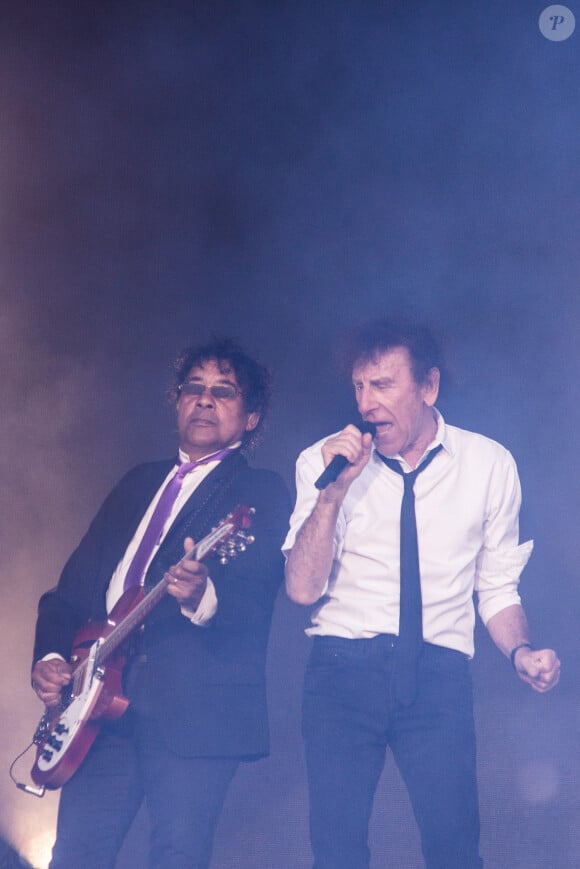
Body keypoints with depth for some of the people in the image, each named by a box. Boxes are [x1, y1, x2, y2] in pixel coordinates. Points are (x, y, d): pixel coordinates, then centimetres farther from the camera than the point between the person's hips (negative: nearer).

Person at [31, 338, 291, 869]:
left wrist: (205, 598, -33)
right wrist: (50, 655, 4)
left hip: (196, 711, -5)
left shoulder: (262, 493, 4)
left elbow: (255, 599, -12)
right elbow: (72, 584, 21)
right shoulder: (138, 483, 22)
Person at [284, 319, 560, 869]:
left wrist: (521, 652, -8)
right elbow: (302, 590, -6)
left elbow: (497, 587, 11)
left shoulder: (490, 465, 4)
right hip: (343, 666, 0)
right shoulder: (324, 462, 2)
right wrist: (333, 492, -17)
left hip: (438, 673, 0)